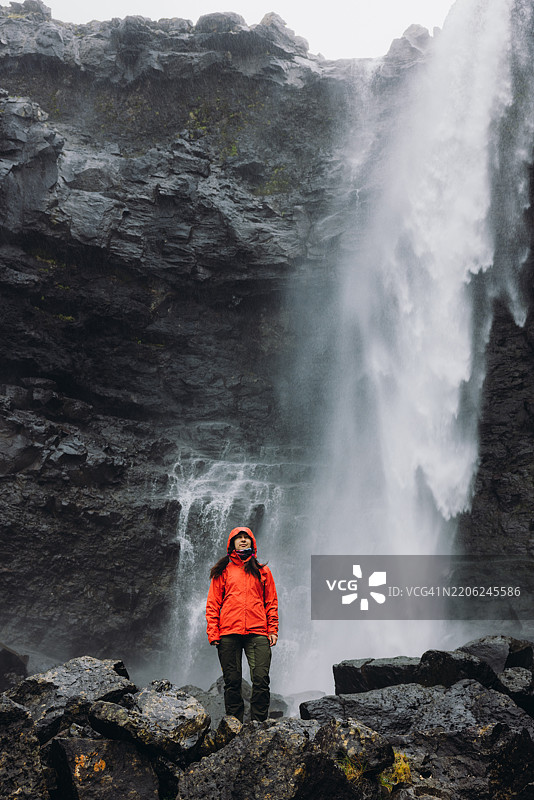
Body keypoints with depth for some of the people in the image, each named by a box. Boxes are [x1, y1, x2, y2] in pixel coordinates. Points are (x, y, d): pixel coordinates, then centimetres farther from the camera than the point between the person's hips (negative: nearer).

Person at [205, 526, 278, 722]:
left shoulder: (263, 571, 17)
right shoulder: (223, 571, 13)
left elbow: (271, 603, 15)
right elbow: (212, 604, 9)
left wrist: (272, 630, 4)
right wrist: (213, 632, -1)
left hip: (257, 633, 0)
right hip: (229, 634, 0)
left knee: (261, 680, -9)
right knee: (232, 682, 1)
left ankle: (258, 723, 1)